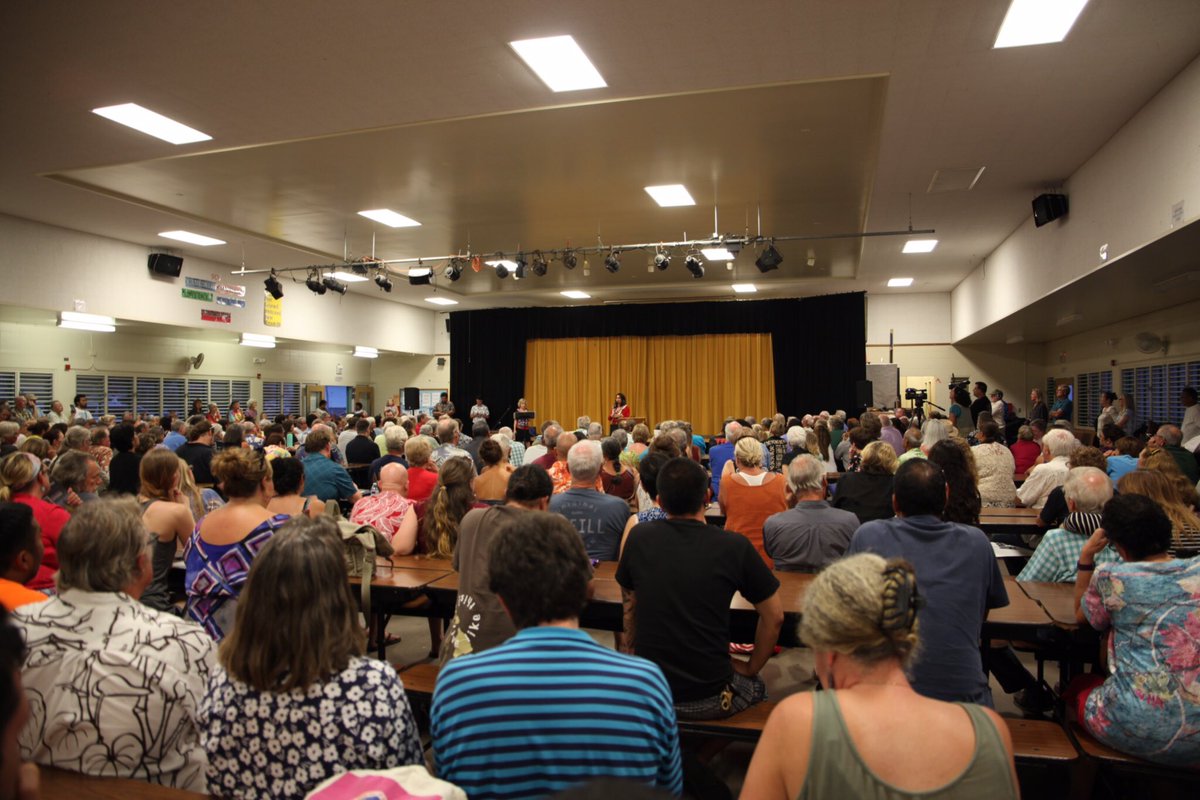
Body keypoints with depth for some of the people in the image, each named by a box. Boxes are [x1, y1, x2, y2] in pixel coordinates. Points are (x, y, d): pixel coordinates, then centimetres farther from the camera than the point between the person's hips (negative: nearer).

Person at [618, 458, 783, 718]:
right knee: (757, 687, 30)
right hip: (709, 700, -1)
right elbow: (774, 617, -3)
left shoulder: (639, 538, -6)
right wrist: (751, 667, 10)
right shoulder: (735, 547, -12)